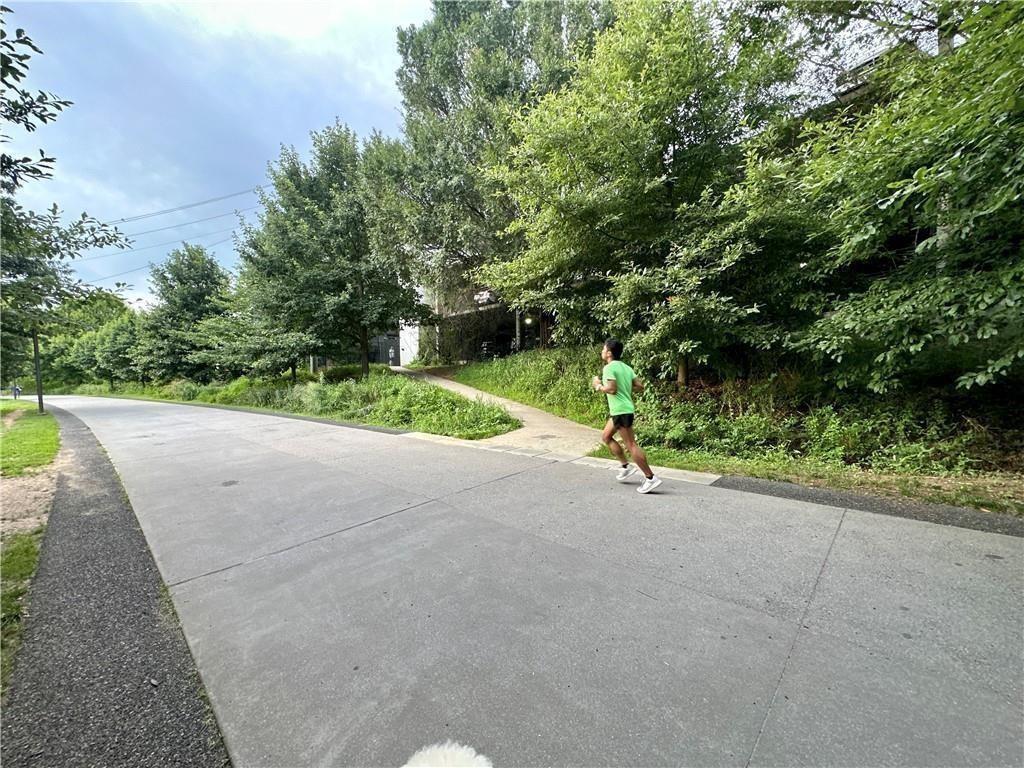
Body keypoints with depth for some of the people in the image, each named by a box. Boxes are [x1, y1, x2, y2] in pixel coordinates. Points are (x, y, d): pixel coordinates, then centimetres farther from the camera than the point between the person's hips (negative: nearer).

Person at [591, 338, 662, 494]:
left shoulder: (609, 367, -13)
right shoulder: (626, 367, 13)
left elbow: (612, 389, -23)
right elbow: (640, 386, 9)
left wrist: (598, 386, -6)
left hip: (621, 411, -10)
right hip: (622, 410, 10)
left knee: (631, 445, -5)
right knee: (606, 436, 20)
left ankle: (650, 478, 0)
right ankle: (626, 466, 22)